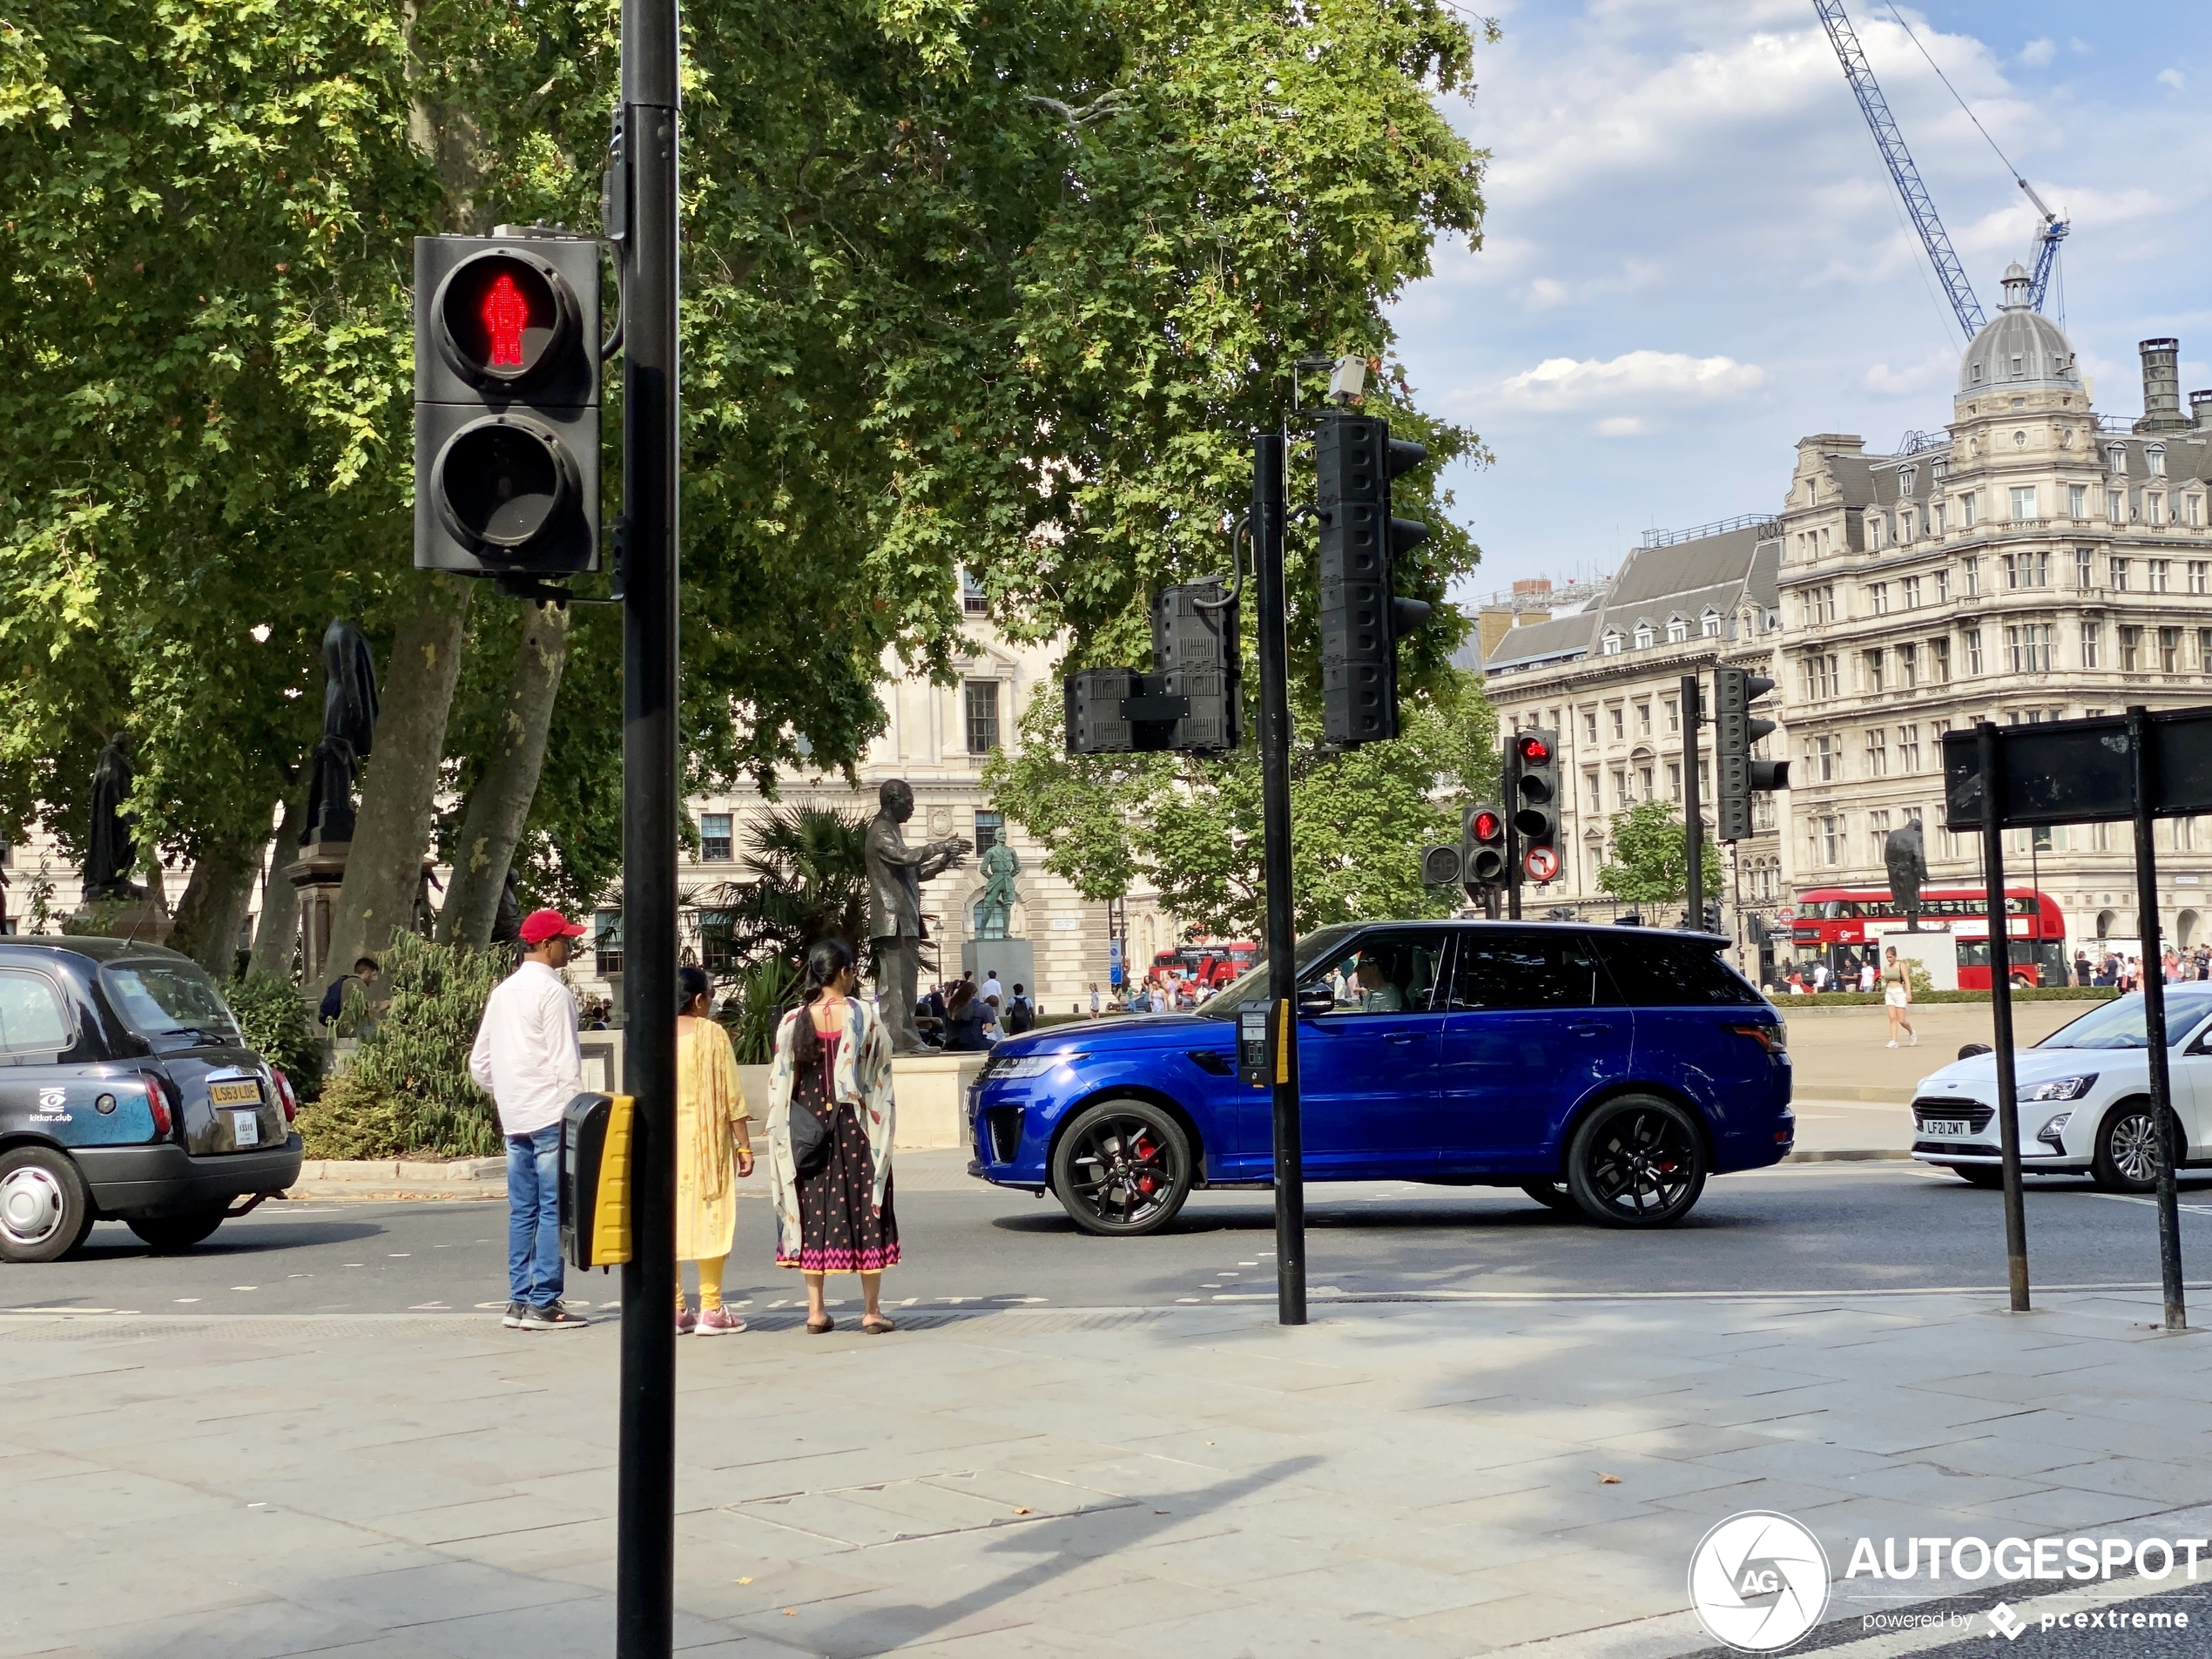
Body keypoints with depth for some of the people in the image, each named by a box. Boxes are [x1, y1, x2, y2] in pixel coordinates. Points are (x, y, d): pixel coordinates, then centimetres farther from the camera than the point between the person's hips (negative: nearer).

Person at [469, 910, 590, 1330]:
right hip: (550, 1114, -8)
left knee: (523, 1210, 10)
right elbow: (565, 1062, -15)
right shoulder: (553, 992, -11)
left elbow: (479, 1063, 15)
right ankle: (543, 1304, -5)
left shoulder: (503, 992, 14)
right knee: (554, 1209, -4)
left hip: (515, 1118, 8)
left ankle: (519, 1302, 12)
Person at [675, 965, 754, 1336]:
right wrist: (744, 1145, -3)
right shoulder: (711, 1035, -7)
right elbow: (732, 1095, -8)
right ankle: (711, 1310, -1)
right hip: (704, 1139, -4)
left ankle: (675, 1309, 10)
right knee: (710, 1217, 0)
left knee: (668, 1220, 7)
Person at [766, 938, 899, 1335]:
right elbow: (880, 1074, -2)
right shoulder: (863, 1019, -8)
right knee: (864, 1211, 4)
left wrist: (782, 1136, 9)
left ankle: (816, 1310, 11)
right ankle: (871, 1311, 6)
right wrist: (883, 1128, 12)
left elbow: (780, 1085, 1)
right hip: (856, 1128, -2)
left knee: (812, 1212, 9)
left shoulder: (793, 1022, -2)